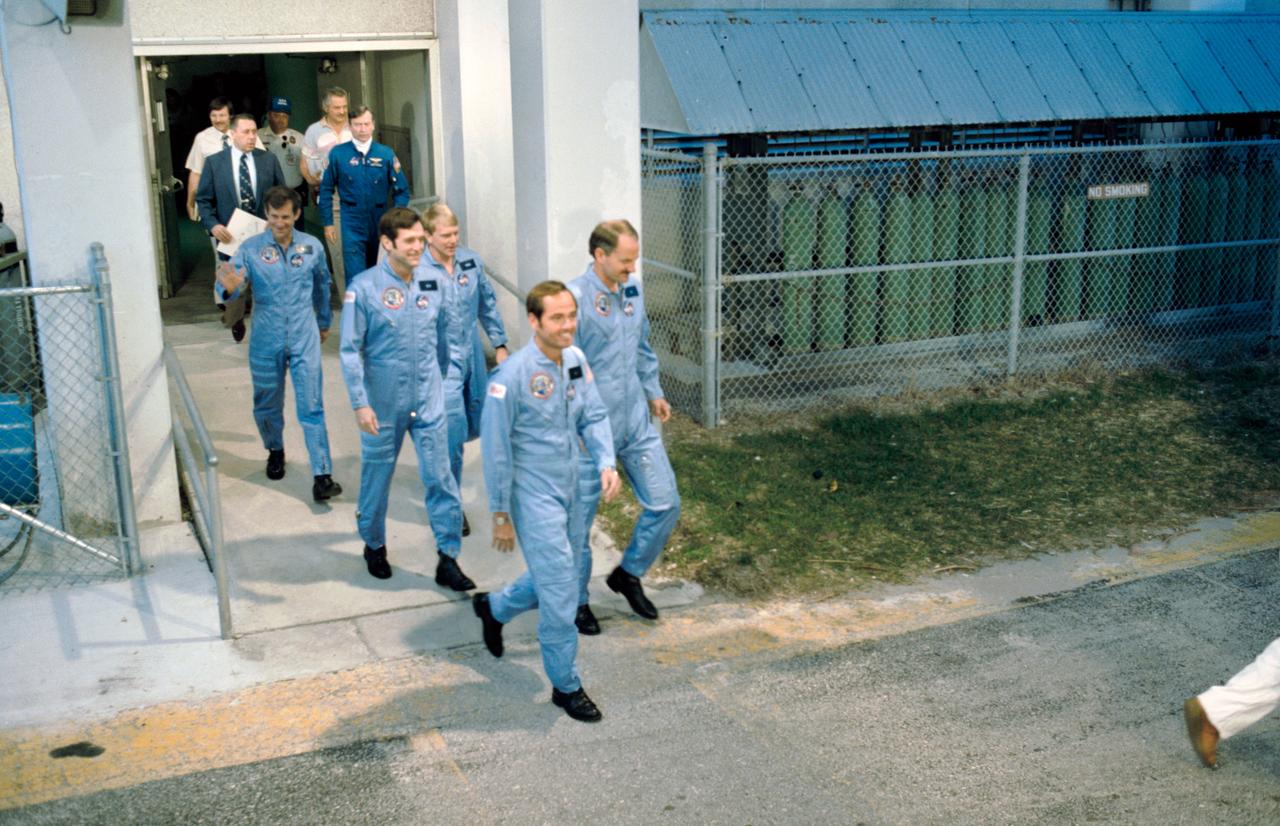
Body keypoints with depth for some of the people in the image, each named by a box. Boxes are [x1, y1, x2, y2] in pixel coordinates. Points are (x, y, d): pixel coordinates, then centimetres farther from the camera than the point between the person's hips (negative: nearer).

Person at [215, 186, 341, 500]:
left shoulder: (312, 246, 0)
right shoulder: (251, 248, -5)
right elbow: (231, 281, -15)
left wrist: (324, 321, 27)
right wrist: (230, 287, -39)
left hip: (304, 339, 0)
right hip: (266, 341, 0)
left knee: (311, 407, -5)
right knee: (267, 405, 15)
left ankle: (322, 475, -5)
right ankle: (275, 451, 43)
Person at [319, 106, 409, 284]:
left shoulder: (385, 154, 0)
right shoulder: (338, 154, -3)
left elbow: (402, 190, 2)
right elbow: (326, 190, 3)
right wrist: (328, 222, 1)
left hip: (380, 221, 2)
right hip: (352, 222, -2)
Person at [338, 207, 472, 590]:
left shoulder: (431, 284, 1)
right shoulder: (364, 288, -11)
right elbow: (350, 351, -10)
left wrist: (446, 383, 16)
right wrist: (360, 404, -14)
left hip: (428, 402, 3)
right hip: (383, 404, -3)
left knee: (441, 478, 1)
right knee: (377, 478, 13)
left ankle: (448, 560, 10)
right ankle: (374, 545, 36)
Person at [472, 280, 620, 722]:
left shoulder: (576, 359, -1)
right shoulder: (512, 375, -21)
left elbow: (594, 416, 7)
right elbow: (496, 449, -16)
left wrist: (606, 462, -12)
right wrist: (501, 515, -11)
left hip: (569, 491, 7)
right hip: (534, 498, -7)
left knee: (554, 579, 23)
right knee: (560, 591, -3)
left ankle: (493, 608, 50)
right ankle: (566, 685, 15)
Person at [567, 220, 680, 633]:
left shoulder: (631, 291, 6)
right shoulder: (575, 298, -17)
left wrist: (653, 392, 21)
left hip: (636, 422, 7)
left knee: (665, 503, 8)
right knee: (580, 519, 7)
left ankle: (629, 574, 30)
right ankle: (577, 600, 26)